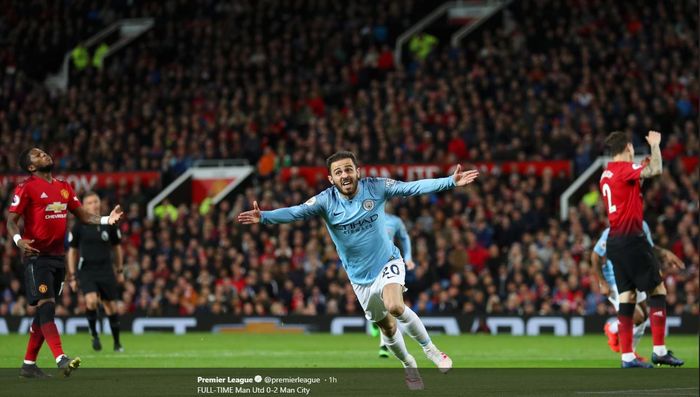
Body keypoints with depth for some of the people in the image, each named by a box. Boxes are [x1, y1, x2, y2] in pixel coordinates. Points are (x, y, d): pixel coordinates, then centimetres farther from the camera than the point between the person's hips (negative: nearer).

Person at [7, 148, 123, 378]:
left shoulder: (63, 187, 15)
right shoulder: (26, 188, -5)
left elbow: (83, 216, 17)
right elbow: (11, 220, -9)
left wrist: (107, 220, 0)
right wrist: (18, 240, -29)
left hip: (57, 256, 7)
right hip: (36, 256, -7)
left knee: (44, 311, 10)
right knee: (46, 305, -18)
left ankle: (28, 365, 17)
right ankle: (61, 359, -29)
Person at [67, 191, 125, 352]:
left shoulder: (109, 224, 1)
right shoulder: (79, 226, -3)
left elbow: (117, 247, 13)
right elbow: (72, 251, 5)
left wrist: (120, 271, 14)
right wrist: (72, 276, 3)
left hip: (106, 271, 2)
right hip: (86, 271, -2)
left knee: (111, 307, 4)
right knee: (91, 301, -25)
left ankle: (117, 342, 20)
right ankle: (94, 335, -6)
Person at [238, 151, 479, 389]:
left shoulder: (375, 188, -15)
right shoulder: (326, 201, -15)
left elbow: (413, 187, -16)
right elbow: (295, 212, -26)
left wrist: (451, 182, -24)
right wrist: (264, 217, -44)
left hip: (387, 263, -2)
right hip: (360, 278, 2)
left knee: (395, 306, -30)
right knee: (387, 327, 12)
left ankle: (430, 349, -10)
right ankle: (408, 365, 39)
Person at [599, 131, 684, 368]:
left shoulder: (606, 175, 15)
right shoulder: (625, 169, -11)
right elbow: (656, 170, -27)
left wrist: (640, 175, 25)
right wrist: (655, 145, -12)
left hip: (614, 240, 9)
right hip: (632, 239, -9)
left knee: (627, 297, 6)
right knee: (658, 290, -4)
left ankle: (627, 357, 2)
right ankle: (659, 350, -8)